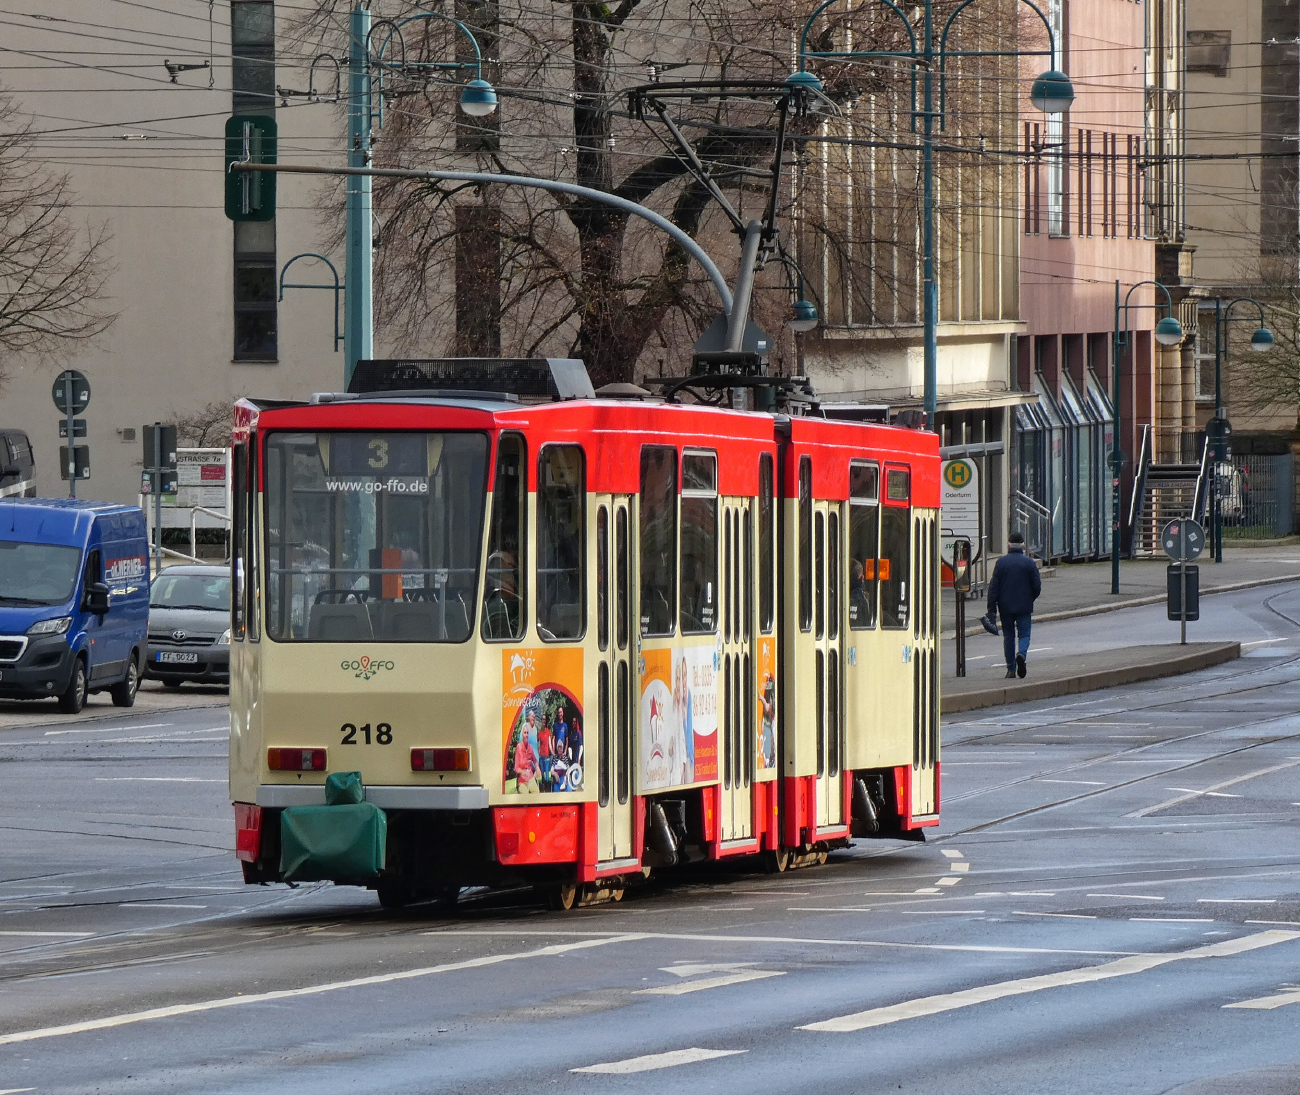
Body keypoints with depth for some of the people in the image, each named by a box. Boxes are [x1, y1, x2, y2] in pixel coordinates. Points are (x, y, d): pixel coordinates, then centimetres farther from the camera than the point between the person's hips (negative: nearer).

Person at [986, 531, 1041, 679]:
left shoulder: (1001, 562, -2)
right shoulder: (1029, 563, -2)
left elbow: (994, 587, -4)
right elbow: (1037, 586, -1)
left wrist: (992, 609, -2)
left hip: (1005, 607, 1)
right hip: (1024, 606, -1)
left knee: (1008, 636, 10)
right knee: (1024, 634, 5)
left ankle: (1011, 669, 9)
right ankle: (1021, 653, -26)